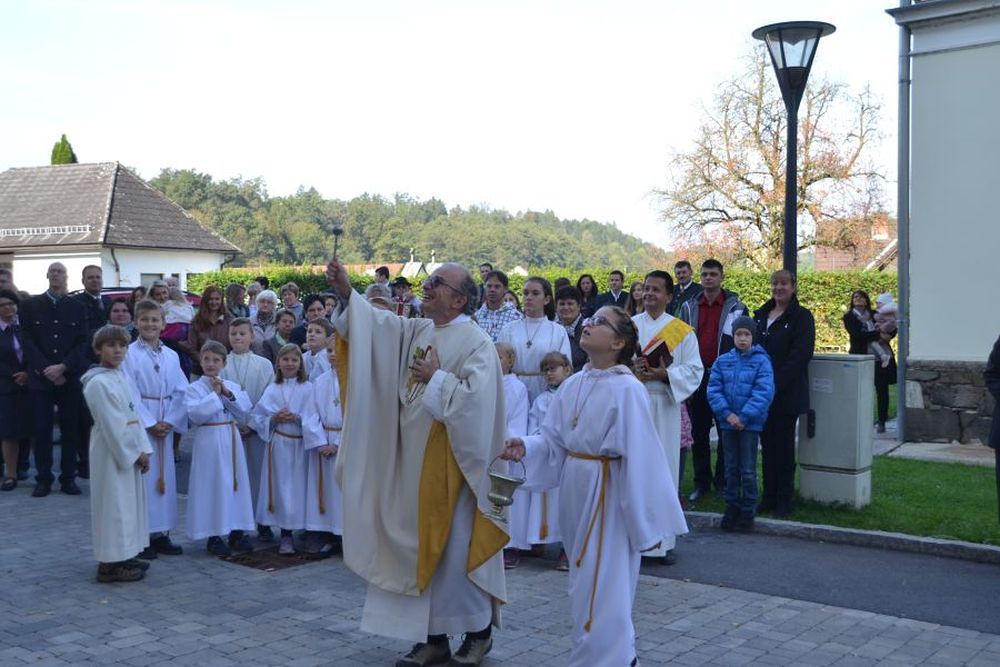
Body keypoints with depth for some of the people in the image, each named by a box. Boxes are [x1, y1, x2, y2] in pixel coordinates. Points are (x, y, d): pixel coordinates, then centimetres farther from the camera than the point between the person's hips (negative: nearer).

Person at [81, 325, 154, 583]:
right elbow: (112, 425, -19)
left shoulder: (120, 376, 11)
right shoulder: (98, 383, -17)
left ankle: (124, 556, 25)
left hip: (128, 450, 9)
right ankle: (110, 564, 5)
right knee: (114, 504, -3)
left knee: (129, 501, 14)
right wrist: (135, 452, -14)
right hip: (111, 451, -9)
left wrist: (143, 449, 5)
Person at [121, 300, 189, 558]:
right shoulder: (129, 354, -5)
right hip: (139, 424, -5)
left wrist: (169, 421, -7)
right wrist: (150, 424, -13)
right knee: (141, 477, -3)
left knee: (165, 476, 8)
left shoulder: (171, 356, 8)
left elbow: (181, 392, 5)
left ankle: (161, 533, 17)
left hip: (166, 424, 5)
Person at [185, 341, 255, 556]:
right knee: (211, 486, -2)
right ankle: (213, 536, 9)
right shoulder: (193, 389, -2)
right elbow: (195, 414, -17)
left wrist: (227, 393, -9)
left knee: (236, 483, 7)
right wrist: (215, 394, -13)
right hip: (208, 441, -4)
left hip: (231, 441, 4)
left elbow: (245, 411, 0)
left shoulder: (232, 386, 10)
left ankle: (237, 532, 18)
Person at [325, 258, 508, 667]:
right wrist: (346, 292, -9)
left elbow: (476, 399, -24)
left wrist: (437, 377, -16)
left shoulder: (476, 344, -13)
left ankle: (479, 631, 21)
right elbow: (376, 323, 5)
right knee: (421, 549, 11)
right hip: (413, 461, 7)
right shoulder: (416, 331, 10)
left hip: (450, 464, -7)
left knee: (457, 548, 2)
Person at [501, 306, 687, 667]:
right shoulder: (573, 385, 4)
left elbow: (640, 459, -17)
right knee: (586, 586, 19)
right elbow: (553, 440, 7)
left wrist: (645, 521, -16)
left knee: (600, 589, 0)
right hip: (575, 492, 8)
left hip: (608, 495, -8)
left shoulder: (627, 390, -17)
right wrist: (525, 447, -13)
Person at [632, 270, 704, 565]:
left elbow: (694, 369, 0)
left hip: (664, 408, -1)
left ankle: (663, 540, 9)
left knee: (664, 469, 1)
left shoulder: (682, 331, 6)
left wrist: (666, 374, -16)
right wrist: (628, 368, -15)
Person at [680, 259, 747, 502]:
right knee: (699, 432, 8)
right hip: (696, 375, 3)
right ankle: (701, 482, 16)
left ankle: (723, 480, 15)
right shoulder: (689, 307, 9)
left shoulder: (736, 307, 0)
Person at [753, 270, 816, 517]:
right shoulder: (761, 315, 15)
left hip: (786, 393, -5)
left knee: (783, 446, 1)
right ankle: (769, 496, 17)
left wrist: (777, 383, -18)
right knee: (767, 444, 9)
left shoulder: (802, 316, -3)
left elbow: (801, 354, -12)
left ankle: (784, 500, 8)